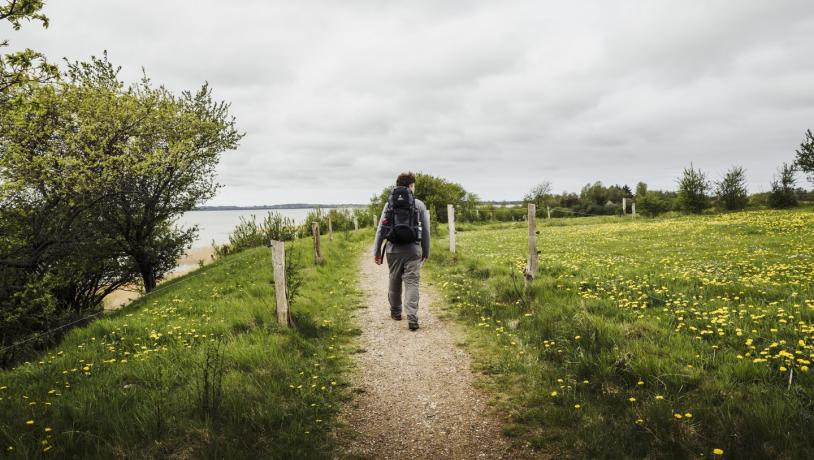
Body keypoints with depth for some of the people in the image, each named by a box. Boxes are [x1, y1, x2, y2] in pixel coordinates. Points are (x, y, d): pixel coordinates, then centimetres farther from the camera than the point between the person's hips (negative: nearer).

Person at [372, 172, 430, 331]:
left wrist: (376, 251, 10)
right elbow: (426, 231, 2)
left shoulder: (389, 204, 4)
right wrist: (426, 252, 12)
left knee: (394, 282, 16)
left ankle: (395, 312, 31)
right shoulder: (419, 204, 1)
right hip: (413, 250, -2)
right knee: (411, 283, -2)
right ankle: (412, 318, -12)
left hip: (393, 250, 2)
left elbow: (381, 229, 3)